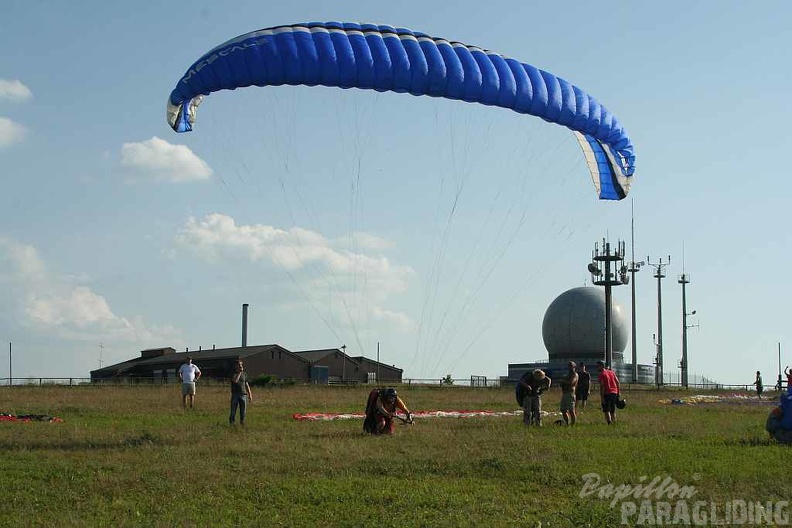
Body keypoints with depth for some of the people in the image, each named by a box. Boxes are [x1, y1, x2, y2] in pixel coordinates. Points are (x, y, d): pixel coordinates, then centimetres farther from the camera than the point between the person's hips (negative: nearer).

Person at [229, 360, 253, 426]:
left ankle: (242, 424, 9)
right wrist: (239, 372, -16)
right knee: (233, 411, 1)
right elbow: (235, 380, -20)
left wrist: (250, 394, 11)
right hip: (235, 395, -3)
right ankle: (231, 424, 10)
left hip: (243, 395, 3)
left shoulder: (244, 374, 12)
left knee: (243, 412, 2)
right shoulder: (233, 374, 1)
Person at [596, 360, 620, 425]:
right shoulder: (612, 372, 13)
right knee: (613, 411, 16)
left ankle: (609, 423, -15)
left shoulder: (602, 374, -7)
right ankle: (614, 423, 16)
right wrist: (618, 392, 16)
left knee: (606, 410, -2)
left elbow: (602, 387, -14)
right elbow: (617, 382, 12)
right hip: (614, 392, 6)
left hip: (607, 393, -6)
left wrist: (602, 398, -15)